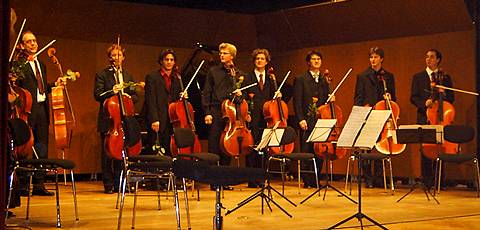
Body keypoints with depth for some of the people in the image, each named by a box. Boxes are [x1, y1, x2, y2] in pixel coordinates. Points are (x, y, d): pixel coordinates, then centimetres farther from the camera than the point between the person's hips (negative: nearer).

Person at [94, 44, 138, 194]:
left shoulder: (128, 76, 17)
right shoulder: (102, 75, 3)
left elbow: (134, 96, 19)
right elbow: (97, 95, -5)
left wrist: (129, 97, -4)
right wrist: (111, 92, -21)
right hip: (107, 120, -4)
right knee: (107, 153, -2)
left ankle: (118, 184, 13)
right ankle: (108, 185, 4)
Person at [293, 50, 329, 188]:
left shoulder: (324, 81, 17)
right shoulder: (301, 79, 3)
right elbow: (297, 101, -4)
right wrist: (301, 119, -13)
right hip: (307, 121, -4)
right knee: (306, 152, -2)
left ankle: (315, 180, 10)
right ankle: (307, 181, 3)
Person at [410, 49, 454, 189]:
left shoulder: (445, 78, 13)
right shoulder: (418, 77, 10)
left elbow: (450, 98, 9)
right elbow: (413, 98, 4)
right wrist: (424, 103, -15)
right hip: (424, 118, -1)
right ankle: (427, 180, 3)